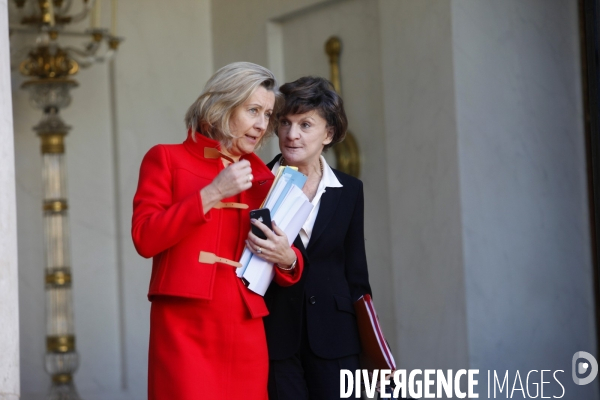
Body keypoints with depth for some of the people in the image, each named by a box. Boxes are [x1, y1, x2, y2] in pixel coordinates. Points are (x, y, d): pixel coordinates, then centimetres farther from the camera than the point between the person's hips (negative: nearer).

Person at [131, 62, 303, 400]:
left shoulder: (263, 177, 15)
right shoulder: (167, 158, 5)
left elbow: (284, 254, 18)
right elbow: (145, 238, -7)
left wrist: (286, 258, -6)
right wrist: (213, 193, -11)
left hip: (246, 334, 4)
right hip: (185, 330, -4)